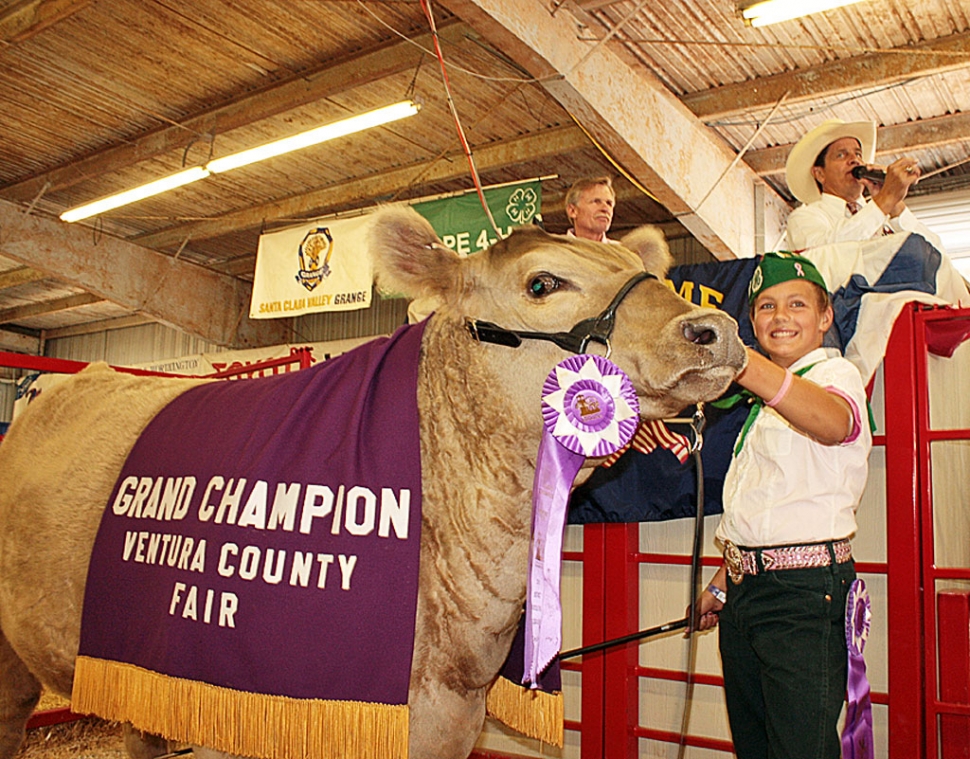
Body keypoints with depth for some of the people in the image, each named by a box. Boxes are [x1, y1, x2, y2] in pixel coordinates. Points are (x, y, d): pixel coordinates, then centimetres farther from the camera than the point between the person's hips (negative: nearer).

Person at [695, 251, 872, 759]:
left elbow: (835, 422, -36)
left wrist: (736, 361, -51)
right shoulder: (769, 394, 19)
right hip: (747, 586, 9)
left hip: (803, 591, -8)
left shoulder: (835, 373, -8)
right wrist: (722, 584, 22)